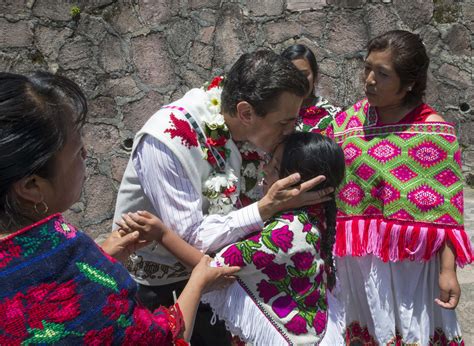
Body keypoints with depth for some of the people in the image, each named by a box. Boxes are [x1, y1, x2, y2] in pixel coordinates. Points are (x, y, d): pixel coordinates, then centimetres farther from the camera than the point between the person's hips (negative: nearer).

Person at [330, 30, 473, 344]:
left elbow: (445, 211, -9)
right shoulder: (345, 123, 0)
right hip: (355, 258, 3)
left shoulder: (436, 133, -10)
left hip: (411, 260, -3)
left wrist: (447, 270, -11)